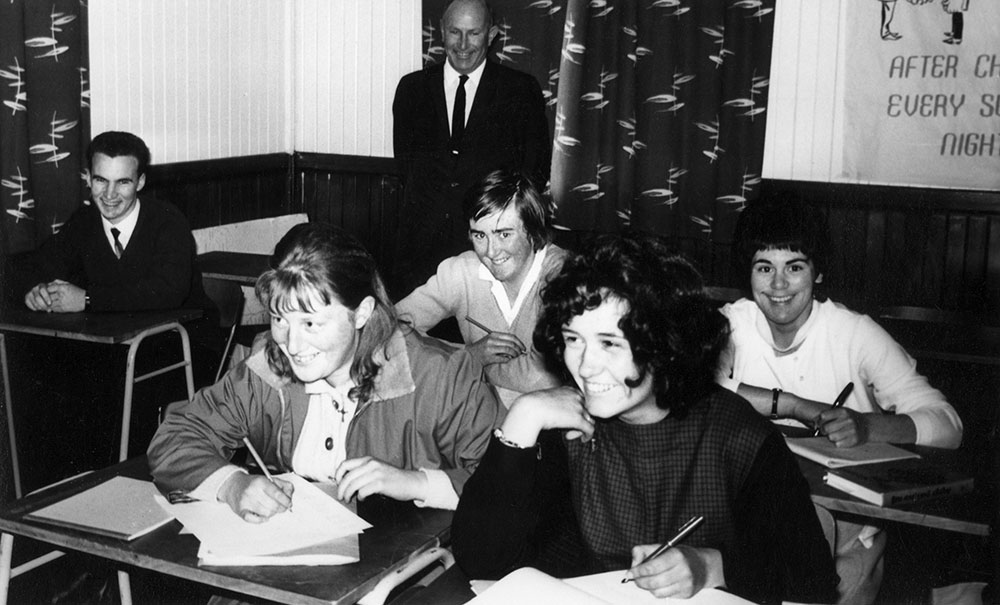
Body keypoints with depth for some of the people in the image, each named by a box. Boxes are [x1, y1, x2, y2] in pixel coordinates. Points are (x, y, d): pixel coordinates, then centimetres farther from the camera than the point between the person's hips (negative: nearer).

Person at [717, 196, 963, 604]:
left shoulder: (855, 333, -6)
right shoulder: (733, 323, -2)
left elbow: (946, 425, -13)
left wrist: (869, 425, -31)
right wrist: (796, 407, -21)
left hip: (845, 528, -1)